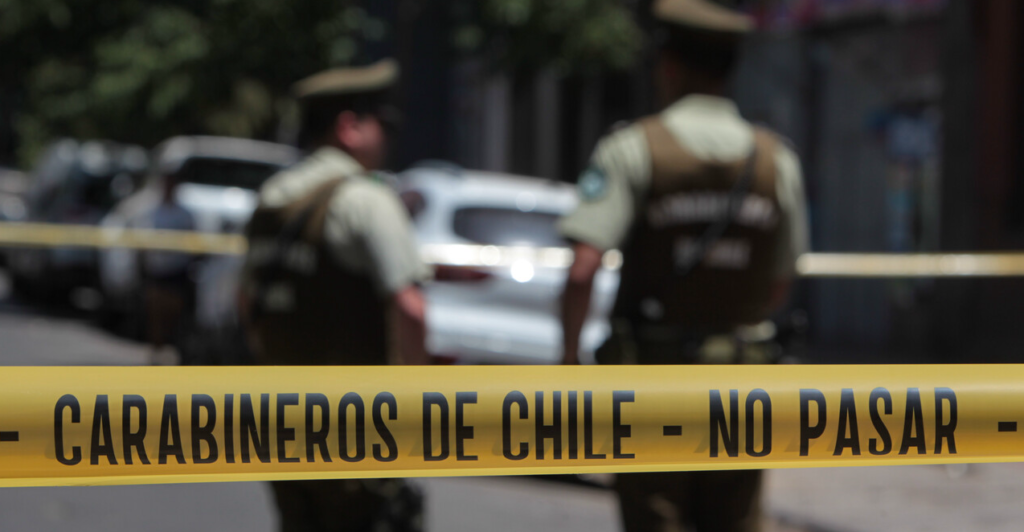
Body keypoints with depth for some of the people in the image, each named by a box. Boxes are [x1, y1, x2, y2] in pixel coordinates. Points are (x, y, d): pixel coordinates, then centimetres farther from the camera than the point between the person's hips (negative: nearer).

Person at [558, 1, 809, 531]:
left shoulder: (632, 149, -9)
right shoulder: (777, 159, 3)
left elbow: (583, 270, -17)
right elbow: (780, 282, 9)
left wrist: (569, 354, -7)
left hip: (651, 368, -3)